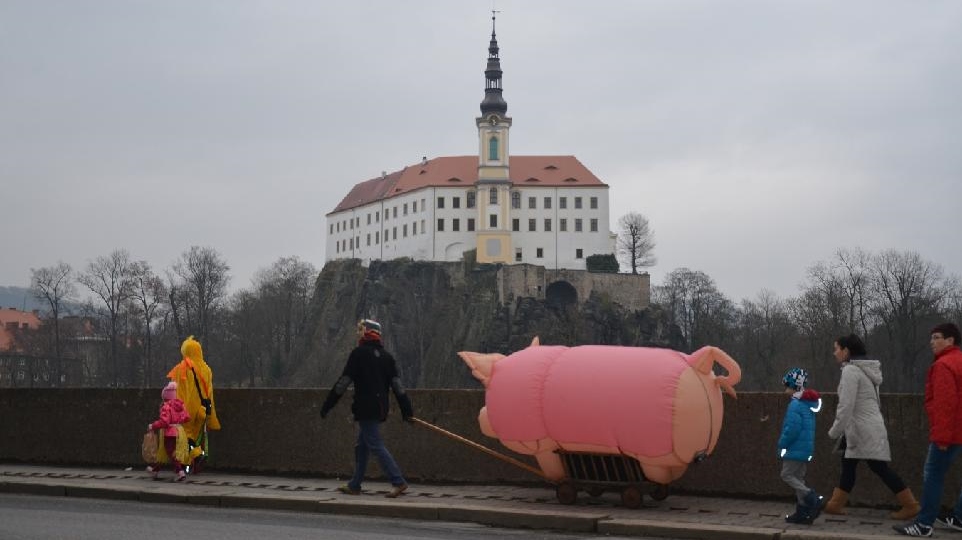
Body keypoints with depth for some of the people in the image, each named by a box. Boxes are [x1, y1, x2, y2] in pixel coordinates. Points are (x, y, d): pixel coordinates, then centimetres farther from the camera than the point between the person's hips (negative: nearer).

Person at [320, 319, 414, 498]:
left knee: (376, 445, -9)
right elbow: (397, 384, 7)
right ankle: (354, 485, 20)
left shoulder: (359, 353, -7)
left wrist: (326, 406, -3)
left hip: (365, 408, -8)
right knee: (362, 446, 15)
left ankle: (398, 482, -17)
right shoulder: (386, 356, 12)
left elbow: (343, 383, -8)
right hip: (380, 408, 8)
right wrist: (407, 410, 7)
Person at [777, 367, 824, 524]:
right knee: (798, 478, 13)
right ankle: (803, 513, 12)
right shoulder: (809, 403, 13)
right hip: (806, 448, 10)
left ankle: (813, 499, -16)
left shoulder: (796, 405, -18)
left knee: (787, 475, -4)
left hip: (796, 449, -10)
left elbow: (792, 428, -24)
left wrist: (782, 443, -10)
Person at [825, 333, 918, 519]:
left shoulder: (850, 370, -16)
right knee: (848, 464, 11)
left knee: (880, 468, -5)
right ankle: (836, 504, 13)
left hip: (864, 429, -10)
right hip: (864, 428, 10)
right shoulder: (865, 370, 14)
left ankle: (910, 506, -1)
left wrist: (835, 431, -14)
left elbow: (846, 405, -21)